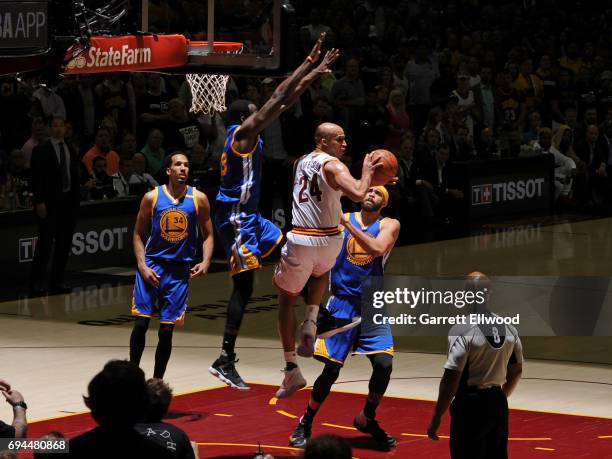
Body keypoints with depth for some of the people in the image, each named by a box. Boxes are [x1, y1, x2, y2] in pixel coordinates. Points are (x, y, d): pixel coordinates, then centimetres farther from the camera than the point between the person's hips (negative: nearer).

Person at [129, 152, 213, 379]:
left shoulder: (199, 199, 0)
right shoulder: (152, 197, -2)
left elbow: (208, 235, 6)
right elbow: (138, 234, 4)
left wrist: (205, 262, -11)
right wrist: (142, 265, -8)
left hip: (179, 269, 1)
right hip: (152, 264, 0)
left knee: (166, 330, 1)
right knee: (141, 323, -6)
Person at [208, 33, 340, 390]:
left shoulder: (250, 134, 13)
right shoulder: (242, 132, -13)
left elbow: (285, 103, 16)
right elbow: (279, 97, -15)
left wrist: (315, 73, 13)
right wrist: (311, 63, -11)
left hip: (250, 218, 11)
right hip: (236, 218, -11)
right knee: (244, 287, -11)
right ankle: (226, 360, -10)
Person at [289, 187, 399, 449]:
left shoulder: (389, 225, 1)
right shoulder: (339, 218, 4)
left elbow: (378, 248, -21)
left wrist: (346, 223, -23)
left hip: (372, 305, 1)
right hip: (342, 302, 0)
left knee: (384, 364, -11)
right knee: (331, 369, -4)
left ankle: (367, 419, 12)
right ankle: (305, 424, 14)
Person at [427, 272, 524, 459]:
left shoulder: (462, 330, -16)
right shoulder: (508, 328, 4)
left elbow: (451, 379, -18)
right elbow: (516, 371, 14)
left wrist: (436, 418, -12)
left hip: (470, 404, -6)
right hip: (498, 403, 6)